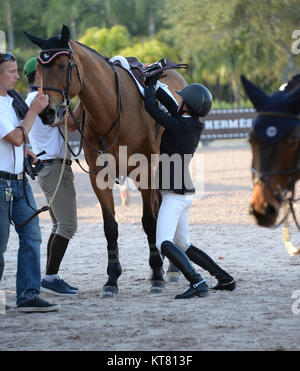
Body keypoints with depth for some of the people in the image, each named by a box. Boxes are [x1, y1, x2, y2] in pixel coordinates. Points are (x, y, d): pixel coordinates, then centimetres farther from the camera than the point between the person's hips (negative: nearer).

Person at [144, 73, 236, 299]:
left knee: (164, 243, -20)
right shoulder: (195, 125, 7)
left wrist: (152, 83, 3)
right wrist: (155, 85, 22)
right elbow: (173, 108, 22)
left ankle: (197, 283, -34)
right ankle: (225, 279, 20)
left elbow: (150, 106, -13)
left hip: (175, 194, -10)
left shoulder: (178, 126, -18)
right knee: (183, 245, 20)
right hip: (185, 193, 10)